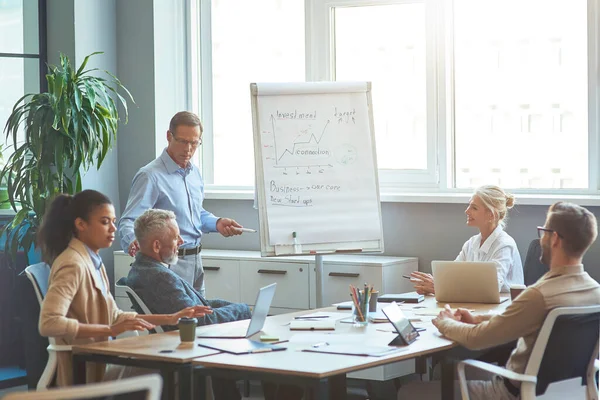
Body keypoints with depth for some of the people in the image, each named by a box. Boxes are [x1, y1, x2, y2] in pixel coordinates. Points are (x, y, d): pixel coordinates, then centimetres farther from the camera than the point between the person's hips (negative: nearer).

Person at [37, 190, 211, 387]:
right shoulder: (73, 265, -15)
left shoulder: (93, 262, 13)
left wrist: (171, 318, 9)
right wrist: (110, 330, -27)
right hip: (82, 374, -9)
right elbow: (49, 323, -26)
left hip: (97, 367, 9)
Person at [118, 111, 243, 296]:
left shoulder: (194, 172, 12)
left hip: (194, 261, 8)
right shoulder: (150, 176, -14)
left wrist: (217, 223, 5)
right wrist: (133, 241, -41)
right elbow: (128, 221, -20)